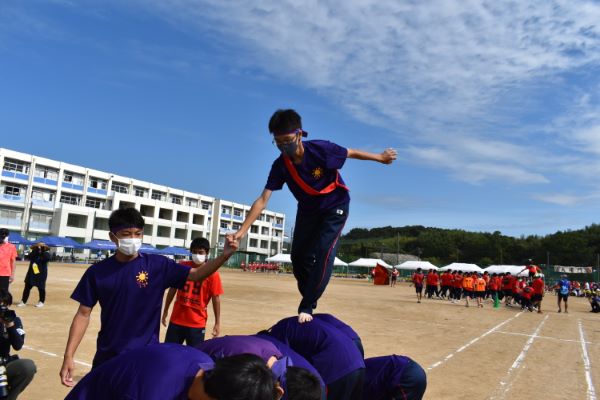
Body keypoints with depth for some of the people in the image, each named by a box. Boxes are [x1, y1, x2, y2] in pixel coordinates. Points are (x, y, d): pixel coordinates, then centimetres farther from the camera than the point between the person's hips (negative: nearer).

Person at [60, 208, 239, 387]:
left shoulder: (157, 265, -8)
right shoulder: (97, 271, -4)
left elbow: (195, 274, -16)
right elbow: (83, 314, 0)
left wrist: (224, 256, -32)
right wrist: (68, 356, -6)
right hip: (107, 357, 2)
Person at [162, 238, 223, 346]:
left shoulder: (212, 273, -11)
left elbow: (216, 298, -7)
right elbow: (173, 289, 9)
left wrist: (217, 323, -5)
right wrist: (165, 311, 13)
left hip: (197, 323, -3)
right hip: (176, 320, 3)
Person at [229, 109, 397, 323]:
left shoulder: (321, 149, -30)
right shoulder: (280, 166, -21)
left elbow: (352, 153, -12)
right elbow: (262, 200, -23)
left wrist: (380, 157, 3)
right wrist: (242, 230, -32)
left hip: (335, 207, -4)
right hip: (307, 210, 4)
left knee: (323, 252, -19)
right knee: (298, 256, 3)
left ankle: (307, 306, -8)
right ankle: (309, 298, 26)